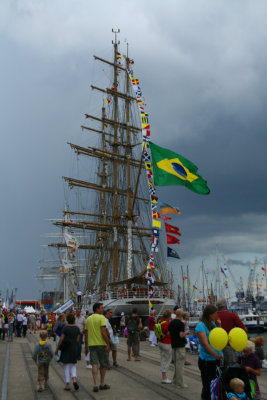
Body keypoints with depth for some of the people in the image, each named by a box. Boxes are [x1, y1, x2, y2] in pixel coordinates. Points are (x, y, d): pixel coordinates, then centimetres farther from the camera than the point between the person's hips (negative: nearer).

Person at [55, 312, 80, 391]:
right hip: (74, 348, 4)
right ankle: (74, 380, -7)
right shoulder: (77, 328, 1)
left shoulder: (65, 328, -11)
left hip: (66, 349, -3)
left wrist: (57, 349, -3)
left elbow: (61, 339, -12)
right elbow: (77, 340, 4)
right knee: (73, 365, 15)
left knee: (66, 366, 5)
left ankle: (67, 385, 5)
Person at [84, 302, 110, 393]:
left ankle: (95, 385, -5)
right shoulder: (101, 317, -9)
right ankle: (102, 384, 19)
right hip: (101, 344, -5)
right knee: (103, 364, 10)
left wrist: (86, 347, 16)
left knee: (94, 364, 2)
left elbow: (86, 334, 11)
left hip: (91, 344, 5)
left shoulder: (88, 319, 10)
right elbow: (103, 332, -18)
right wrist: (108, 344, -15)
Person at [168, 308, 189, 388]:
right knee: (180, 363, -3)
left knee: (176, 363, 17)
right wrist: (186, 332, -2)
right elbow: (181, 335, -22)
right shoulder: (180, 323, -17)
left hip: (173, 345, 8)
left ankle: (175, 380, 22)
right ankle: (180, 382, 0)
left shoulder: (171, 322, 7)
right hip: (180, 345, -8)